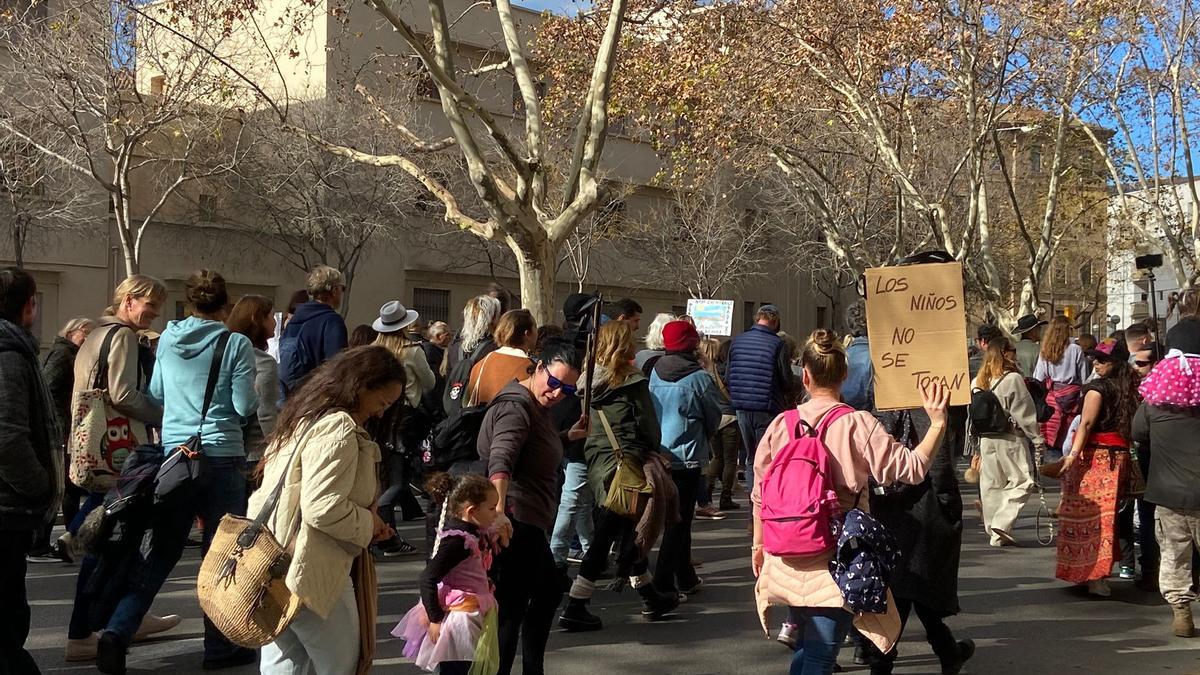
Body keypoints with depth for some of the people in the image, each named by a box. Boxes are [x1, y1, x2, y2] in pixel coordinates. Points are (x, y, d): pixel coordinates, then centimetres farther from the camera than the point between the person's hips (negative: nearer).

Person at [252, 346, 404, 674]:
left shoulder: (305, 419, 15)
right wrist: (368, 523, -8)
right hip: (311, 573, -10)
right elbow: (323, 509, -26)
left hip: (276, 568, 10)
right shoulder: (338, 428, -17)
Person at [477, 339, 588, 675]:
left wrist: (568, 436, 20)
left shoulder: (537, 405, 16)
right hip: (515, 521, -11)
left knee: (548, 593, 24)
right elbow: (500, 461, -33)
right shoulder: (516, 406, -16)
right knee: (511, 610, -11)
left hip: (529, 521, 11)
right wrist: (499, 509, -48)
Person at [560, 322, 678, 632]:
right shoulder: (632, 381, -8)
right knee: (604, 539, -3)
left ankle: (650, 598, 32)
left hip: (596, 463, 7)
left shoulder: (589, 379, 6)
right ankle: (575, 608, -3)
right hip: (626, 464, -7)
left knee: (626, 530, 18)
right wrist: (651, 454, 12)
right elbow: (648, 425, -3)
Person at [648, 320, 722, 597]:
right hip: (688, 458, -6)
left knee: (678, 520, 18)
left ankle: (686, 579, 28)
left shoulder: (656, 372, 0)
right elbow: (715, 417, -1)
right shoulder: (699, 378, -15)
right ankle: (663, 583, -3)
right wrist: (703, 438, 17)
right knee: (679, 521, 0)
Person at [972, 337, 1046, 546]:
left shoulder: (977, 382, 6)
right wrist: (1038, 440, -3)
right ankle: (1002, 523, -12)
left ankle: (994, 532, 17)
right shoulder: (1013, 379, -12)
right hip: (1011, 439, -6)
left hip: (985, 440, 6)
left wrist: (974, 447, 18)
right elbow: (1025, 413, -10)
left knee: (991, 486, 12)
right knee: (1022, 482, 2)